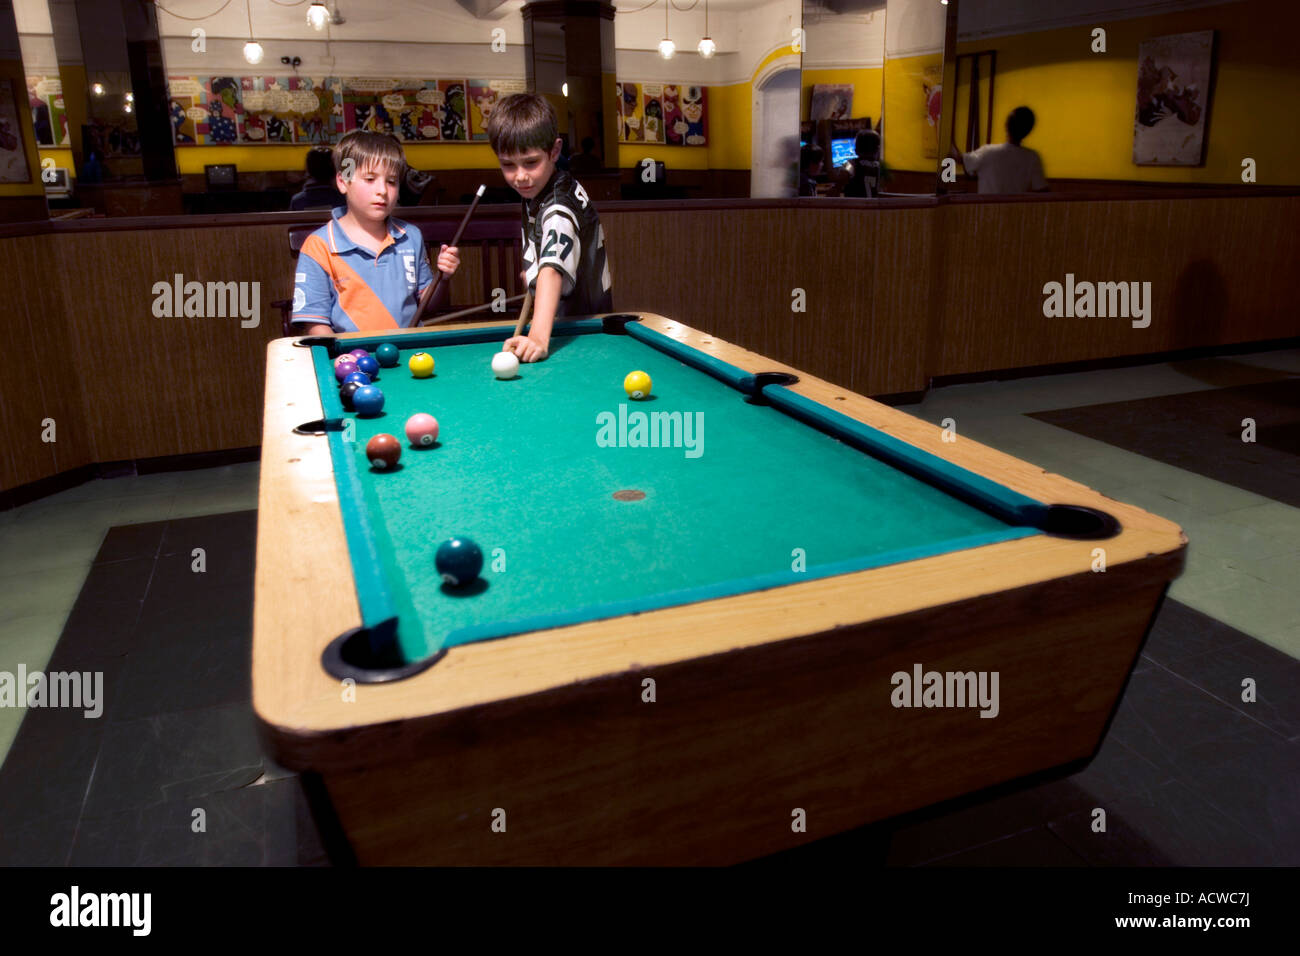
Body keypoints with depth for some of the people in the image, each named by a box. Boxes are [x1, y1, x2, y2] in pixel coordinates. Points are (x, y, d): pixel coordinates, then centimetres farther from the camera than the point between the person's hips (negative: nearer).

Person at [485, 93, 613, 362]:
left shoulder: (559, 210, -26)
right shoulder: (536, 192, 1)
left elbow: (553, 270, -45)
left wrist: (539, 336, -58)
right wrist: (533, 271, 5)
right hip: (565, 322, 8)